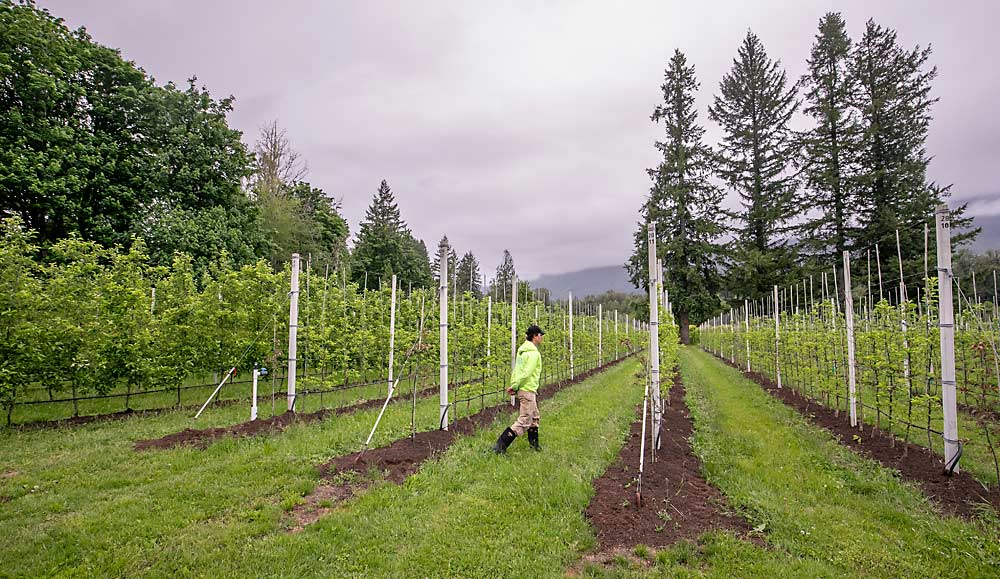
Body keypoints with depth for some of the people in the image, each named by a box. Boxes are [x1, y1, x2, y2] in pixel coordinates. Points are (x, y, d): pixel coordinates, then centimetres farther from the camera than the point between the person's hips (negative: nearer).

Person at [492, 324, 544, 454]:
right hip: (527, 390, -10)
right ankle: (500, 445, -7)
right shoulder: (533, 353, -18)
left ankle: (534, 443, 35)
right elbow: (526, 373, -21)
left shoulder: (522, 350, 12)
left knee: (534, 417, 23)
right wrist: (515, 386, -13)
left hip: (522, 389, 10)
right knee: (524, 421, -5)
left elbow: (517, 369, 10)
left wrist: (514, 385, 4)